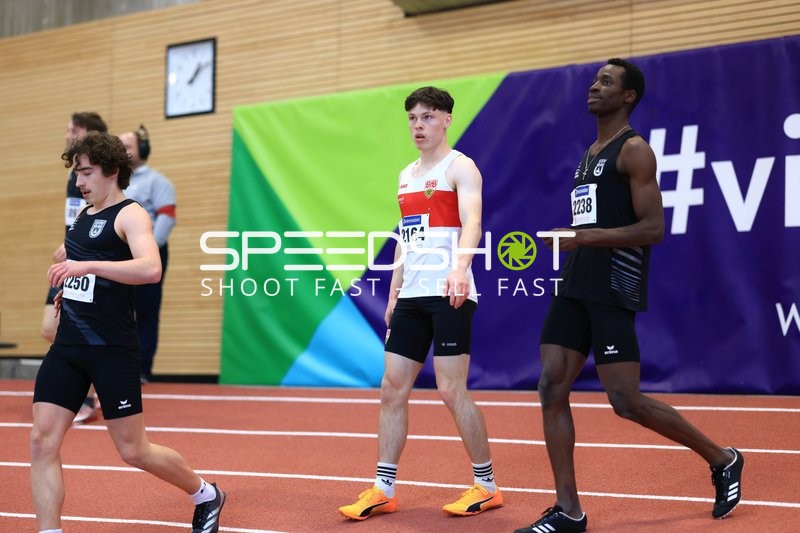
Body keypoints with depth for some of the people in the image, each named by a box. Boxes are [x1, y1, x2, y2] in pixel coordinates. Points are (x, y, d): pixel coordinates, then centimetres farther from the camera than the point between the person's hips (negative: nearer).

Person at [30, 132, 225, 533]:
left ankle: (206, 496, 27)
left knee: (133, 452, 3)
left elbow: (150, 268, -30)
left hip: (112, 349, -7)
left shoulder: (130, 214, -10)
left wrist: (86, 267, -37)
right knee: (42, 442, -4)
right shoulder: (83, 213, 13)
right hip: (68, 345, 7)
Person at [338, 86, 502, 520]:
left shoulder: (459, 167, -4)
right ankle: (383, 490, 11)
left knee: (451, 390, -7)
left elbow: (472, 223, -20)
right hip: (411, 297, 8)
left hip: (448, 294, -7)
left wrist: (460, 268, -38)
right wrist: (394, 294, 19)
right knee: (392, 388, 4)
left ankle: (487, 486, 8)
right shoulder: (406, 176, 19)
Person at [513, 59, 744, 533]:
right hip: (577, 287, 9)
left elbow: (653, 228, -16)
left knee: (626, 400, -8)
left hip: (613, 290, -8)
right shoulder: (591, 153, 20)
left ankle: (723, 460, 14)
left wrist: (585, 236, -23)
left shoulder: (634, 150, -7)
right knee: (552, 389, -1)